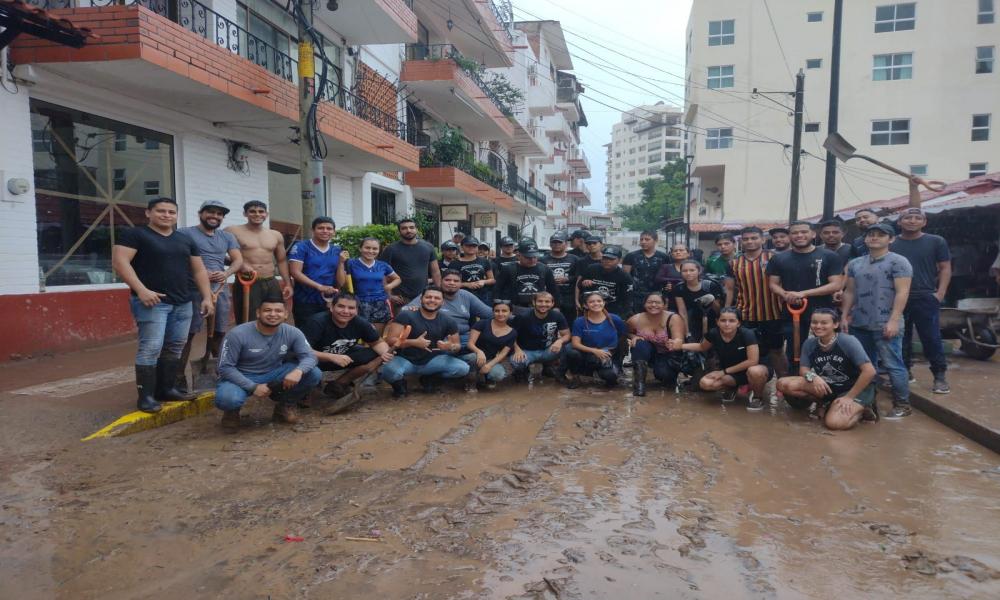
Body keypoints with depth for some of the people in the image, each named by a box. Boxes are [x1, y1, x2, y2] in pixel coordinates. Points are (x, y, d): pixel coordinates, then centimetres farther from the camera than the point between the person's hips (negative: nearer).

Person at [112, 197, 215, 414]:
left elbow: (199, 270, 18)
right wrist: (141, 290, -21)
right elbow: (119, 262, -12)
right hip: (152, 302, -6)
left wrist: (207, 297, 8)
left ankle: (166, 389, 19)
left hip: (183, 303, 6)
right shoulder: (134, 234, -1)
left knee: (175, 348, 9)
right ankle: (146, 396, -2)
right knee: (151, 348, -10)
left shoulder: (185, 240, 17)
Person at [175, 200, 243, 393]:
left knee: (218, 332, 13)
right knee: (188, 333, -6)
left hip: (221, 289, 6)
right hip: (194, 290, -6)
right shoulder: (185, 233, -1)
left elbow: (238, 260, 8)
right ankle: (179, 376, -1)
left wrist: (226, 273, -12)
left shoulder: (227, 237, 15)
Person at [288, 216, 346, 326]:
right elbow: (295, 273, -14)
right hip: (305, 302, -4)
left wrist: (341, 262, -8)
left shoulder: (337, 250, 9)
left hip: (329, 302, 4)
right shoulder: (301, 247, -3)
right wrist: (320, 287, -20)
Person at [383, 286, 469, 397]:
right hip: (405, 359, -3)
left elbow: (457, 345, 7)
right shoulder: (406, 316, -12)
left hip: (432, 360, 4)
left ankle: (430, 378, 11)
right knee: (390, 371, -38)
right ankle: (399, 383, 4)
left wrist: (451, 347, -20)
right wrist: (414, 342, -33)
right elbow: (390, 340, -17)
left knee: (463, 368, -18)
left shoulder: (448, 321, -2)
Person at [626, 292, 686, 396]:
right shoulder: (635, 320, -15)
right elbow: (627, 333, 6)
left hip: (668, 356, -2)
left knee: (663, 374, -30)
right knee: (640, 344, -29)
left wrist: (674, 344, -59)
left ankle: (669, 376, 11)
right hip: (646, 355, 2)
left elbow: (679, 340, -34)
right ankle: (639, 381, -20)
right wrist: (633, 337, -18)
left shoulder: (673, 318, -22)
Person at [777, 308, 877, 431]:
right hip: (828, 387, 5)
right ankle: (825, 403, 6)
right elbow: (803, 370, -2)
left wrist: (849, 397, -20)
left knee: (834, 422, -32)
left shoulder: (848, 341, -20)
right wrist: (813, 376, -27)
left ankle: (861, 408, 3)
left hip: (855, 388, -5)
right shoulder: (809, 344, -7)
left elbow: (869, 371, -23)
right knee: (783, 384, -16)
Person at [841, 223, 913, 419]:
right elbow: (849, 292, 17)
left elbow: (902, 293, -12)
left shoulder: (898, 262, -4)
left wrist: (894, 320, -18)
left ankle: (902, 405, 6)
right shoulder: (855, 264, 14)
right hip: (859, 324, 6)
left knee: (892, 365, -4)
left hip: (885, 325, -6)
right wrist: (845, 316, 10)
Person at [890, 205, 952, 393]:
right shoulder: (891, 244, 9)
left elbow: (945, 268, 5)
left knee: (931, 338, -4)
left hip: (926, 298, -2)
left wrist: (940, 293, -6)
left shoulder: (936, 242, 5)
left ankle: (940, 376, 4)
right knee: (901, 338, 8)